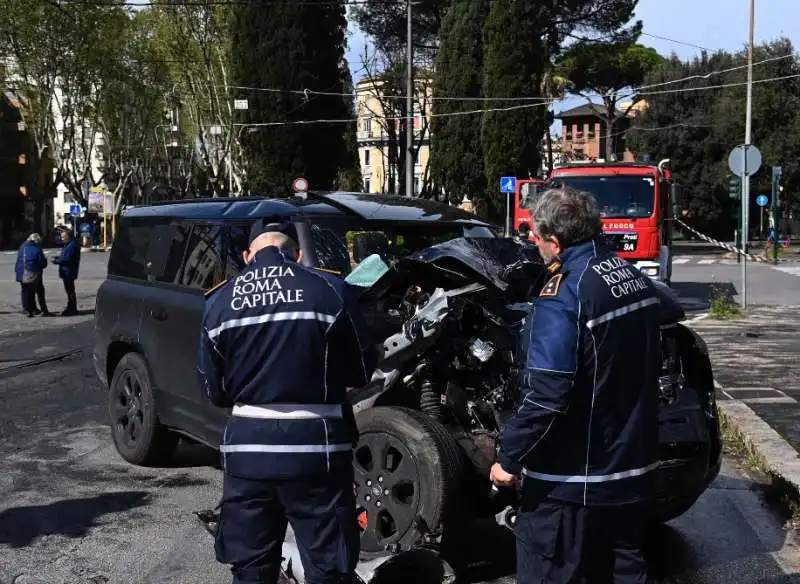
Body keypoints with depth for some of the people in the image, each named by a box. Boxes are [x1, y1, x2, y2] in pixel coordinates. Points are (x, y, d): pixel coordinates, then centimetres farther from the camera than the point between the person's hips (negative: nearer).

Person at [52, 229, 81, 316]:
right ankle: (71, 309, 24)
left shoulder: (73, 245, -19)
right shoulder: (68, 245, 16)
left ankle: (72, 310, 0)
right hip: (66, 272, 11)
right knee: (69, 291, 16)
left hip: (69, 272, -11)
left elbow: (68, 260, -24)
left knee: (70, 291, -5)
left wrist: (57, 261, -14)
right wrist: (58, 258, 9)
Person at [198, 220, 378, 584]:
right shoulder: (329, 291, -7)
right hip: (314, 444, -3)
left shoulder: (219, 302, 3)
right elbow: (362, 371, 1)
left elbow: (215, 391, 9)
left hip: (246, 444, 3)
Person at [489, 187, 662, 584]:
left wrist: (509, 458, -14)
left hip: (571, 479, -8)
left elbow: (545, 397, -24)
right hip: (632, 466, 8)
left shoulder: (564, 297, -21)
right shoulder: (636, 279, 6)